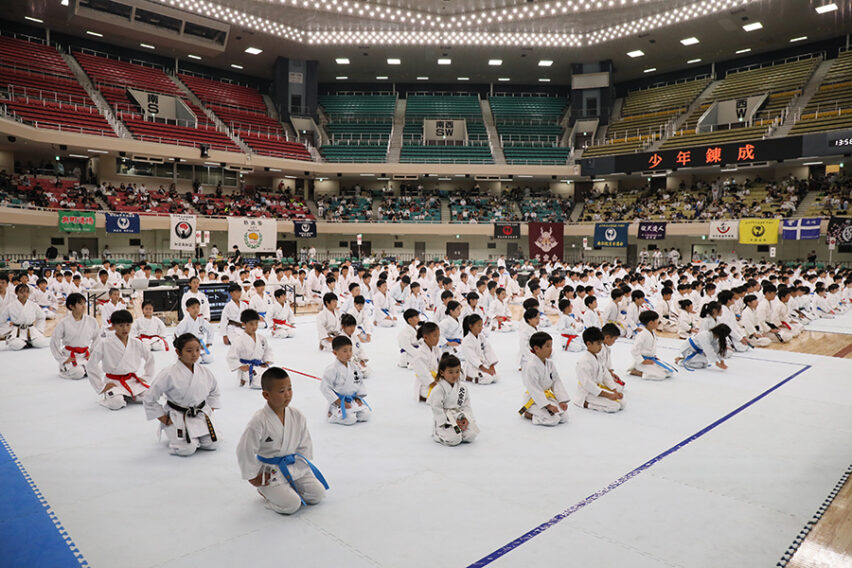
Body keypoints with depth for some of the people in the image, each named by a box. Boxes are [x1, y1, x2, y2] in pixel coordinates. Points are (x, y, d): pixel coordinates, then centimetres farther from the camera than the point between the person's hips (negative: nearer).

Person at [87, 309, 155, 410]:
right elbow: (91, 367, -9)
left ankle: (129, 395, 12)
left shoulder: (136, 343, 2)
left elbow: (150, 358, 17)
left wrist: (146, 377, 10)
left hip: (132, 381, 4)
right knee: (117, 403, -31)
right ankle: (106, 396, 4)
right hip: (113, 382, -4)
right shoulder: (104, 343, -10)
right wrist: (101, 387, -9)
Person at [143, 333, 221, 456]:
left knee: (211, 444, -5)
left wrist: (209, 412, 5)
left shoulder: (205, 372, -4)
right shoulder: (169, 374, -19)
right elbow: (149, 398, -11)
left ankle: (194, 434, 24)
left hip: (200, 415, 4)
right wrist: (165, 420, -9)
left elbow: (214, 392, 16)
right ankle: (173, 434, 14)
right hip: (178, 417, -4)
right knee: (187, 449, -18)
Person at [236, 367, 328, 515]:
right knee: (291, 505, -16)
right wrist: (253, 478, -8)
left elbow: (305, 444, 7)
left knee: (318, 494, 0)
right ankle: (265, 491, 11)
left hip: (294, 466, 5)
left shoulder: (297, 416, -7)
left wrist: (300, 463, 2)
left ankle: (289, 487, 22)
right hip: (270, 472, -5)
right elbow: (245, 451, -16)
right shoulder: (259, 421, -23)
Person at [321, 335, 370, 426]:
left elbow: (360, 382, 14)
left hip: (353, 400, 6)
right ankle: (332, 414, 5)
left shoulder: (353, 366, 3)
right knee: (350, 419, -21)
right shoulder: (332, 369, -18)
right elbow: (325, 387, -18)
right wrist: (339, 402, -17)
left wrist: (358, 397, 3)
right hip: (339, 400, -6)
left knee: (365, 415, -5)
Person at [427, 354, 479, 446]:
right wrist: (453, 422, -16)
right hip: (443, 421, -5)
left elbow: (466, 405, 8)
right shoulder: (437, 390, -15)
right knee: (454, 439, -24)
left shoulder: (462, 387, 3)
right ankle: (437, 434, 5)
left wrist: (466, 419, -9)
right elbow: (437, 410, -15)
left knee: (472, 435, -14)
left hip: (459, 418, 5)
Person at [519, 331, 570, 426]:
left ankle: (535, 412, 14)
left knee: (564, 417, -2)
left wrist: (562, 401, -5)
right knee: (553, 419, -21)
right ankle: (527, 413, 0)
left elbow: (557, 382, 5)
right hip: (534, 399, -8)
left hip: (547, 396, 8)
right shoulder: (531, 366, -24)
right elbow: (534, 389, -24)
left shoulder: (550, 363, 1)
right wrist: (548, 405, -25)